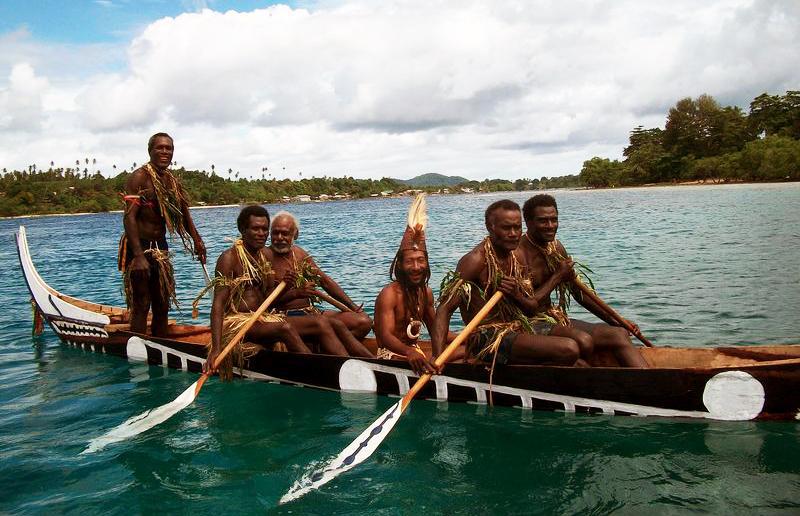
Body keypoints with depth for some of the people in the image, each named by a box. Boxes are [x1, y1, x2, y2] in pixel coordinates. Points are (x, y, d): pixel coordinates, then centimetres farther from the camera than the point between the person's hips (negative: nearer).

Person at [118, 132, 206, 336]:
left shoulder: (173, 181, 11)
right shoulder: (139, 177, -13)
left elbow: (184, 215, 14)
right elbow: (129, 218, -21)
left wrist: (197, 241, 0)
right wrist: (139, 256, -28)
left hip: (160, 248, 8)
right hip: (139, 248, -8)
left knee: (162, 306, 13)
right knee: (141, 306, -6)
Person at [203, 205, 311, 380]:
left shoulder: (265, 255, 14)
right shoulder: (230, 257, -10)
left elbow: (268, 297, 10)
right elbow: (218, 303, -18)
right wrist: (216, 349, -29)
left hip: (259, 320, 8)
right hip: (235, 322, -8)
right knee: (285, 328, -31)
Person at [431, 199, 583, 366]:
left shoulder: (517, 257, 11)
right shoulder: (476, 260, -14)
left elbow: (533, 309, 14)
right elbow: (445, 309, -21)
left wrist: (516, 295, -10)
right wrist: (437, 357, -35)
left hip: (516, 333, 8)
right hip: (488, 339, -8)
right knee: (569, 349, -23)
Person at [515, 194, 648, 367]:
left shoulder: (556, 248, 10)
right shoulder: (519, 253, -16)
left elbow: (579, 292, 17)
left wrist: (614, 320, 15)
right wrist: (558, 276, -15)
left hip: (554, 319, 9)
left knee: (620, 334, -5)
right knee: (583, 341, -33)